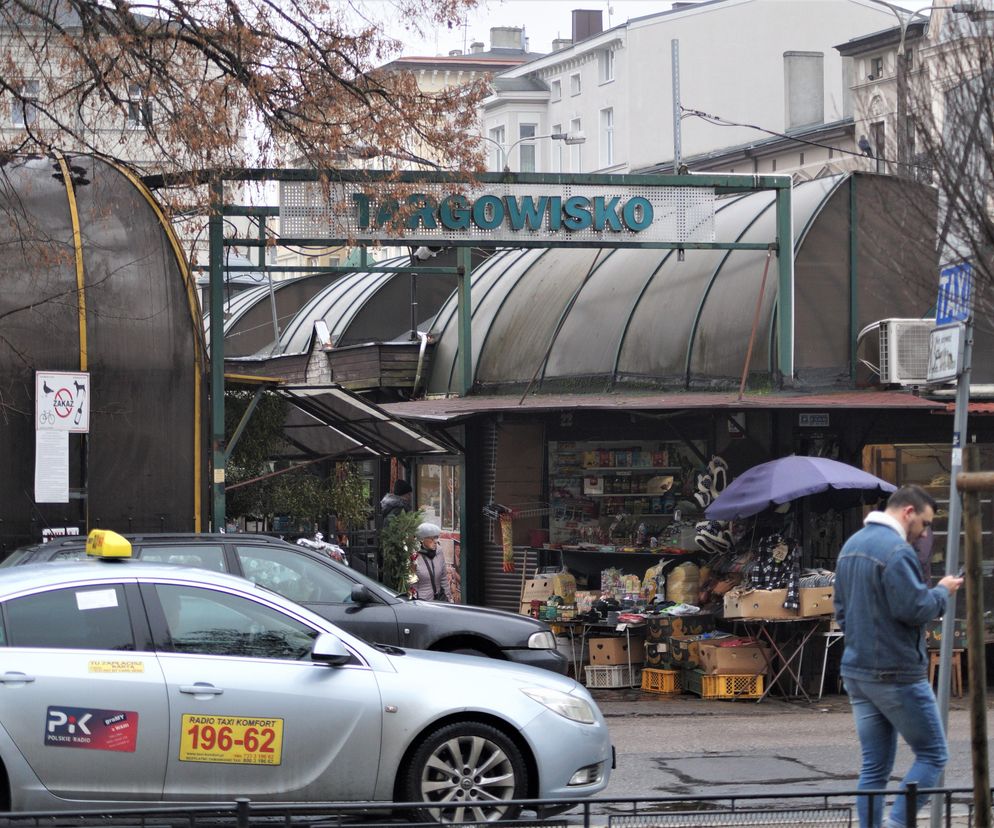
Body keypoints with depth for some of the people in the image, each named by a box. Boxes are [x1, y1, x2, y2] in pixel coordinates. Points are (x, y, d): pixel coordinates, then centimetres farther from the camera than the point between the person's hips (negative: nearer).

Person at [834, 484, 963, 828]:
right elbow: (914, 609, -21)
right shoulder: (897, 550, -17)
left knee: (874, 766, 10)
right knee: (932, 755, 2)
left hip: (855, 671, 9)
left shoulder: (851, 546, 14)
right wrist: (942, 591, -5)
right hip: (897, 672, -9)